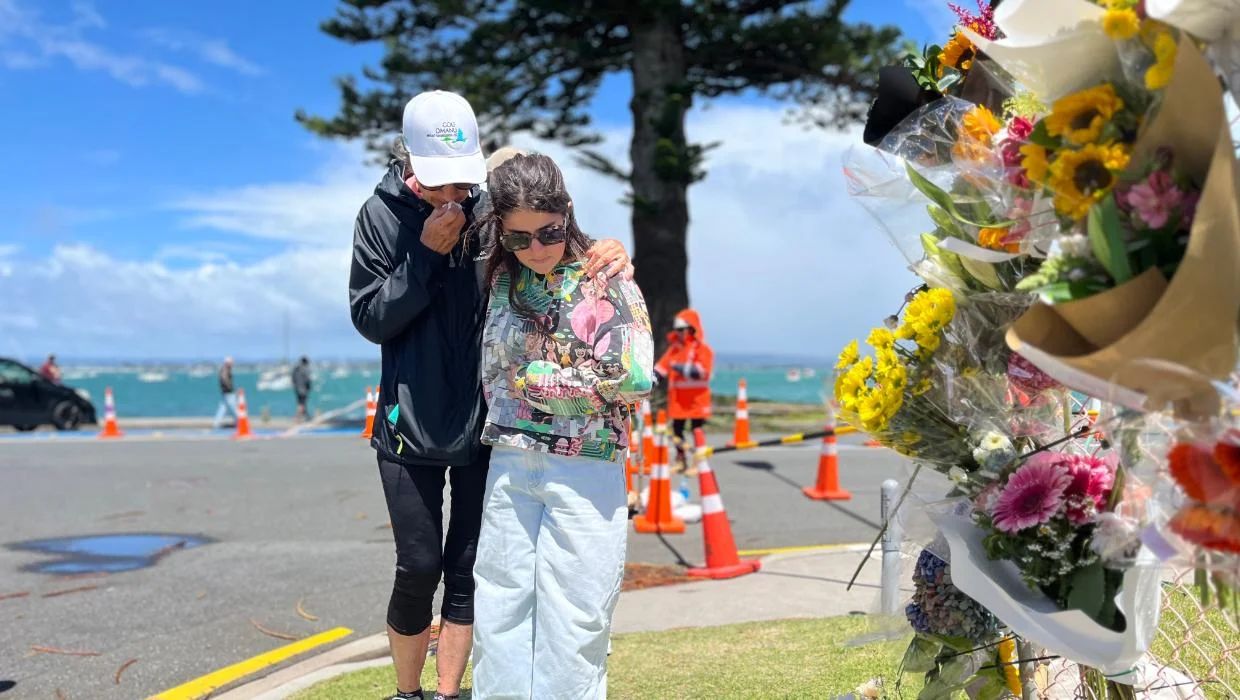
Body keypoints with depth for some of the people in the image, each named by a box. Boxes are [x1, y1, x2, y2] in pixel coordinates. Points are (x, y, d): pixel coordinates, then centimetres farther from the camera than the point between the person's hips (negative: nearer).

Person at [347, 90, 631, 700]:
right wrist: (426, 252, -17)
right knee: (419, 568, 2)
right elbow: (369, 319, -6)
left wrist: (605, 251, -21)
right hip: (411, 422, -1)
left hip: (484, 421, 1)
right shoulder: (382, 215, -3)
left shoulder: (494, 207, -4)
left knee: (468, 569, 9)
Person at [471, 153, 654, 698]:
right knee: (498, 612, 8)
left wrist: (539, 377, -7)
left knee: (572, 621, 1)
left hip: (585, 471, -5)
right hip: (508, 467, 5)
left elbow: (633, 381, -14)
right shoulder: (504, 278, 6)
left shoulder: (605, 281, -7)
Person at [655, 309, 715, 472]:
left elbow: (701, 371, -21)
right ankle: (681, 460, 23)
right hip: (677, 400, 6)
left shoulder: (702, 349, -7)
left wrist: (682, 368, -26)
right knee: (677, 429, 10)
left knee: (696, 431, -1)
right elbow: (662, 367, 8)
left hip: (696, 399, -6)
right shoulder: (674, 348, 12)